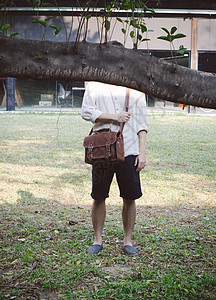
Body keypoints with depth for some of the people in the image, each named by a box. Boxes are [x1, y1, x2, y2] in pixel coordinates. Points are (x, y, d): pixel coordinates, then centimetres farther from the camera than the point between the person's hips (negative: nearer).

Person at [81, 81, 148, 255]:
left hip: (129, 150, 1)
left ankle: (128, 240, 19)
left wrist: (142, 153, 1)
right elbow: (86, 112, -2)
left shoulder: (135, 89, 10)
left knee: (130, 198, 3)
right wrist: (114, 117, -10)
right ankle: (98, 240, 20)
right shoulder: (95, 85, 7)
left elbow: (141, 123, 9)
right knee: (98, 197, 5)